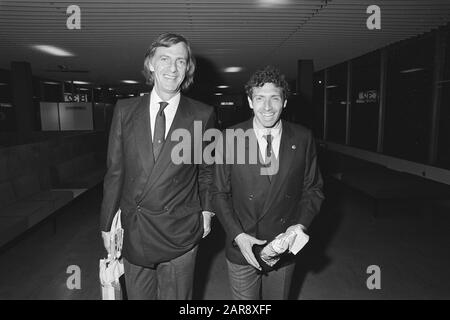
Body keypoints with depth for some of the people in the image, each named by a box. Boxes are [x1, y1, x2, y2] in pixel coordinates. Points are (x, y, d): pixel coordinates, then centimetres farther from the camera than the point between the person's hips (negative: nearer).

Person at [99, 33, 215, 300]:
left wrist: (206, 210, 3)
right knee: (137, 294, 19)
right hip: (133, 230, 2)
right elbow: (115, 171, 2)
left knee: (176, 296, 15)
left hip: (179, 233, -1)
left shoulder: (203, 115, -5)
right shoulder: (125, 110, 0)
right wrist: (107, 223, 4)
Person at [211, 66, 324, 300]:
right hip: (242, 247, -1)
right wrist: (237, 235, -14)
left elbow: (313, 189, 3)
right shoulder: (230, 138, -11)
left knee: (278, 296, 23)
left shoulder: (302, 139, -6)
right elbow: (220, 193, -5)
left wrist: (301, 223, -12)